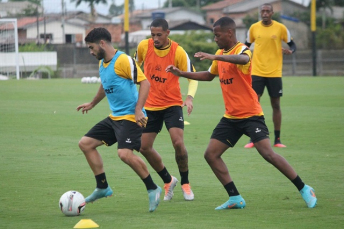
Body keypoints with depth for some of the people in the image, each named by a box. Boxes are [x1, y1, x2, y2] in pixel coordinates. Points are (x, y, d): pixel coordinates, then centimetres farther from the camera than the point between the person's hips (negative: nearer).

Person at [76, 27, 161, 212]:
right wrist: (92, 104, 44)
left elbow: (144, 83, -19)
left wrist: (138, 110, -26)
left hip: (130, 117, -10)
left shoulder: (123, 60, -16)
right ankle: (102, 187, 16)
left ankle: (152, 189, -9)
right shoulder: (102, 63, 12)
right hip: (114, 117, 10)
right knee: (85, 143, 8)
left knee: (125, 153, -26)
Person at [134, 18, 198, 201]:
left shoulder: (178, 52, -14)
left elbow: (192, 76, -8)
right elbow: (136, 64, 15)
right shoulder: (144, 46, -6)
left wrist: (190, 97, -24)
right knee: (144, 147, 2)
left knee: (178, 143, -19)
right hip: (150, 105, 4)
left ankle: (185, 183, 4)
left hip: (172, 104, -4)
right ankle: (168, 180, 23)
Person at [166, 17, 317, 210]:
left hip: (250, 114, -8)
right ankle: (235, 199, 5)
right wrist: (182, 73, 23)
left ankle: (304, 190, -6)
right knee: (211, 154, 0)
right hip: (230, 117, 8)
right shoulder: (221, 54, 12)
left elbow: (243, 59, -40)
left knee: (268, 153, -18)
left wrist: (214, 57, -50)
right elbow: (209, 75, 30)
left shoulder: (242, 49, -13)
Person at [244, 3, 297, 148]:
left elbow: (292, 45, 5)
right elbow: (247, 45, 16)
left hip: (275, 72, -1)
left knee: (276, 104, 4)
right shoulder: (254, 28, 4)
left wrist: (290, 51, -17)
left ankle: (277, 139, 11)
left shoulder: (281, 28, -1)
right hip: (257, 71, 1)